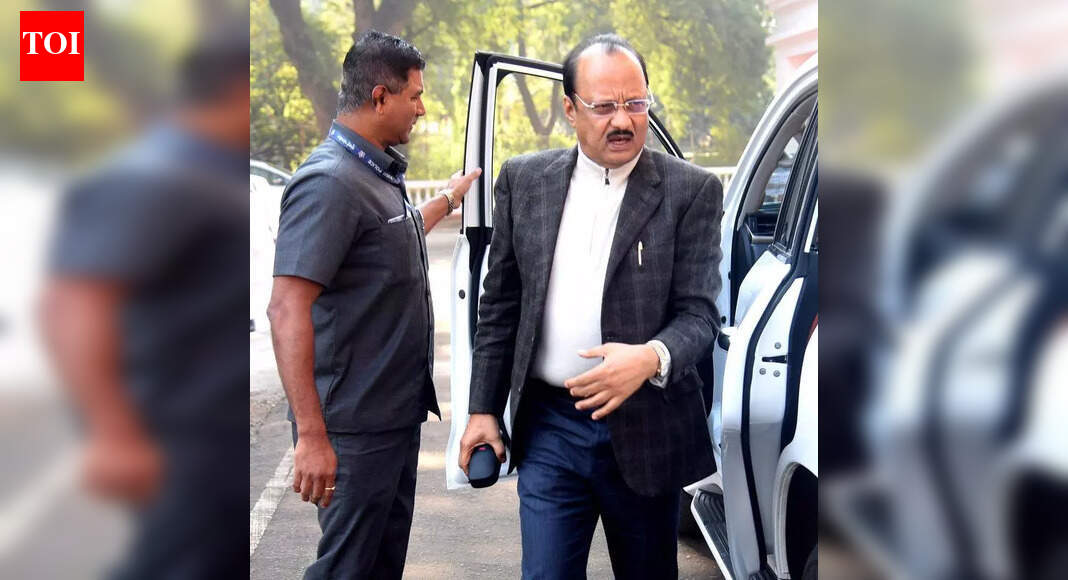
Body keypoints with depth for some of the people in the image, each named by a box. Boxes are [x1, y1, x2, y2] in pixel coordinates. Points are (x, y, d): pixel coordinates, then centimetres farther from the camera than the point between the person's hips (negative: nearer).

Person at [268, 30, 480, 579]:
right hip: (355, 425, -9)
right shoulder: (330, 182, -20)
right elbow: (287, 309, -27)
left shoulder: (379, 174, 9)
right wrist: (311, 435, -30)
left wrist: (448, 198, 41)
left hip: (399, 411, 9)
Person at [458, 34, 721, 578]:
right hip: (548, 426, 1)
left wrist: (651, 358, -29)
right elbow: (499, 304, 9)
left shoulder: (692, 190, -4)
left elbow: (698, 312, -8)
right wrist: (484, 409, 6)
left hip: (645, 428, -1)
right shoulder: (525, 180, 4)